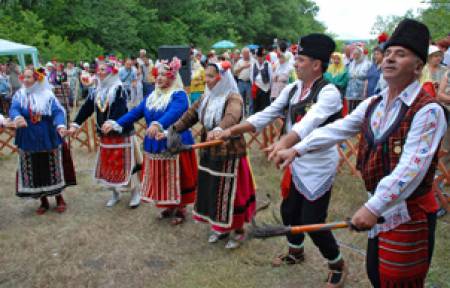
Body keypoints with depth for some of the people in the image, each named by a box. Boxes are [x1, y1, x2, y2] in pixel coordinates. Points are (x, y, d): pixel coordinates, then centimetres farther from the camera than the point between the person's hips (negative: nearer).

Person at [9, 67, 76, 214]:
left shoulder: (47, 95, -5)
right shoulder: (19, 95, -1)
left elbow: (58, 111, -15)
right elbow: (14, 109, -18)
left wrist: (60, 125, -35)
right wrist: (17, 118, -42)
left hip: (48, 138, -2)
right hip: (29, 140, 2)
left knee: (52, 168, 9)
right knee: (34, 171, 8)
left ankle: (59, 198, 27)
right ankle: (43, 201, 24)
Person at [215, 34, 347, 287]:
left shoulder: (328, 92, -20)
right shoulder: (292, 89, 2)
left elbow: (309, 123, -37)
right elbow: (266, 115, -1)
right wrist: (232, 130, -9)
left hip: (319, 166, -7)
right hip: (297, 163, 7)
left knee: (312, 222, -1)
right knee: (289, 211, 20)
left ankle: (338, 265, 27)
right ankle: (296, 252, 49)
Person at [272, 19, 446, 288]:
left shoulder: (428, 110, -19)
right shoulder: (373, 104, 6)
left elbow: (411, 168, -27)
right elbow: (338, 129, 0)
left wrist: (372, 207, -33)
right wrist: (296, 149, -10)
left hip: (409, 213, -7)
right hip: (380, 206, 7)